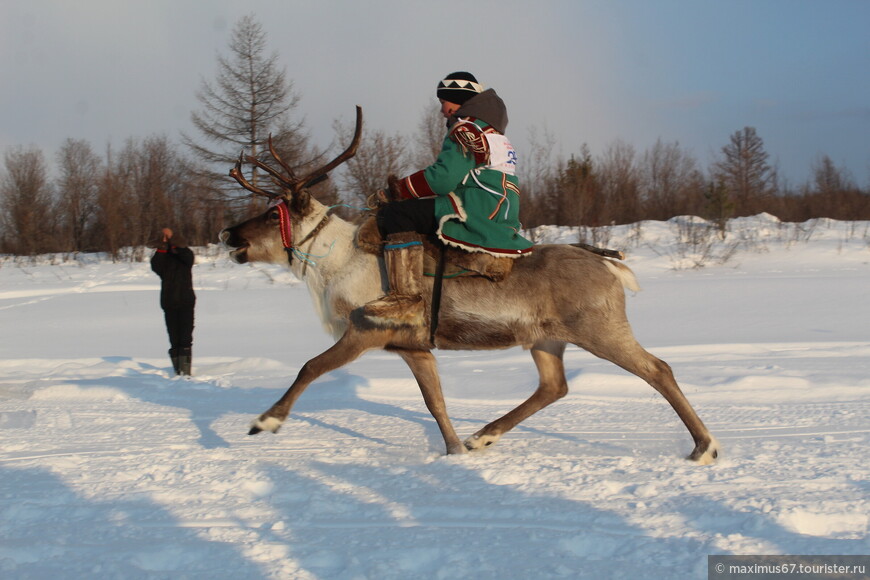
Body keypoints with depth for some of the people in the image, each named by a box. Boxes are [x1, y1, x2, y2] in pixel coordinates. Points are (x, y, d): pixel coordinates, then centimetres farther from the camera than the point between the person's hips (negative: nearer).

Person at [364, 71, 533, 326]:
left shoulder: (466, 128, -5)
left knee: (398, 214, -21)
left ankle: (407, 299, -34)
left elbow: (443, 178, -15)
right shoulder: (489, 132, 28)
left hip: (482, 207, -11)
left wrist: (399, 190, -3)